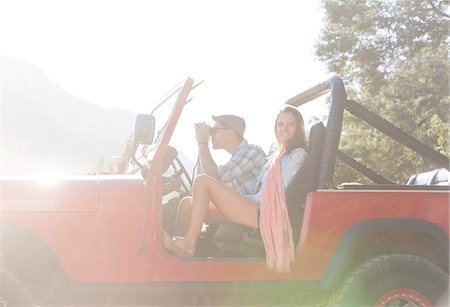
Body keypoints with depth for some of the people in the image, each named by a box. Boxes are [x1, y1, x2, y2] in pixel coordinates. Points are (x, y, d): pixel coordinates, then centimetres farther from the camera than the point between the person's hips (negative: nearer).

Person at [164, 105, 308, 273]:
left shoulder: (297, 155, 1)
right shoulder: (278, 155, 27)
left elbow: (281, 193, -8)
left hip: (261, 213, -9)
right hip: (254, 210, 9)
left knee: (203, 181, -16)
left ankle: (188, 244, -18)